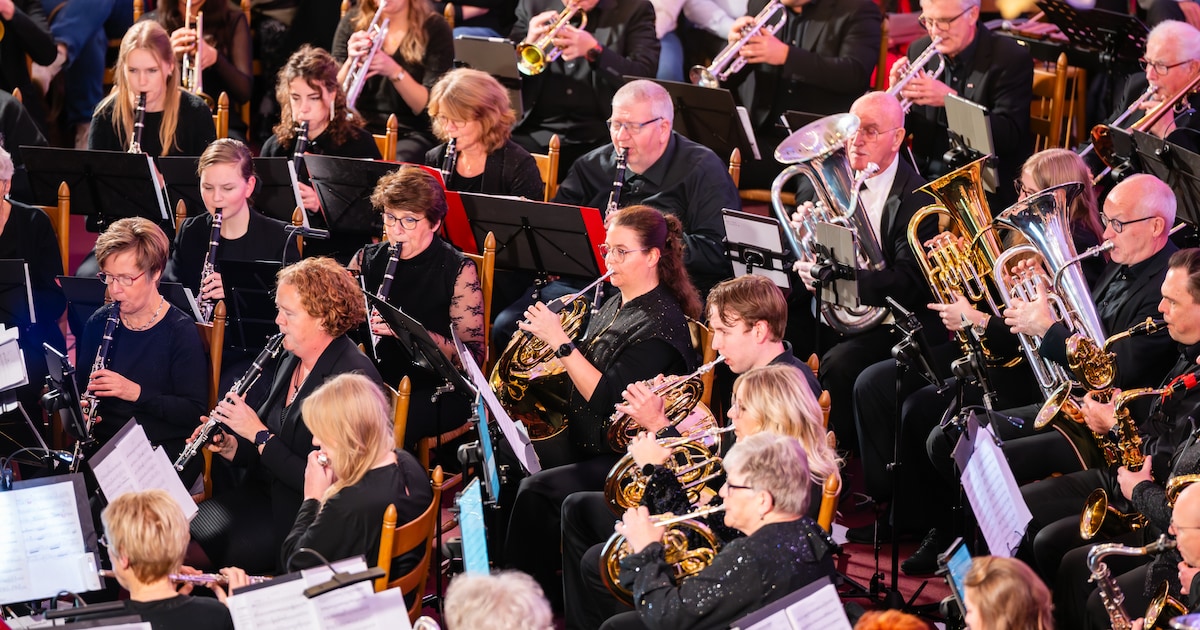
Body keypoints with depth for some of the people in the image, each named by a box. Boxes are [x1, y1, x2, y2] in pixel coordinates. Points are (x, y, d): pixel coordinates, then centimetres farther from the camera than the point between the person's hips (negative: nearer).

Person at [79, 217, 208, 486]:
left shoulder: (180, 331, -6)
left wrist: (137, 393, -22)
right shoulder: (99, 323, 8)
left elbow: (195, 412, -10)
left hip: (165, 450, -5)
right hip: (103, 444, 5)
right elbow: (80, 386, 18)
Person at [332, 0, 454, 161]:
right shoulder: (352, 23, 5)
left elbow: (430, 106, -9)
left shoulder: (435, 29, -2)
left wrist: (395, 72, -26)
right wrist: (350, 62, -18)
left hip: (411, 134, -2)